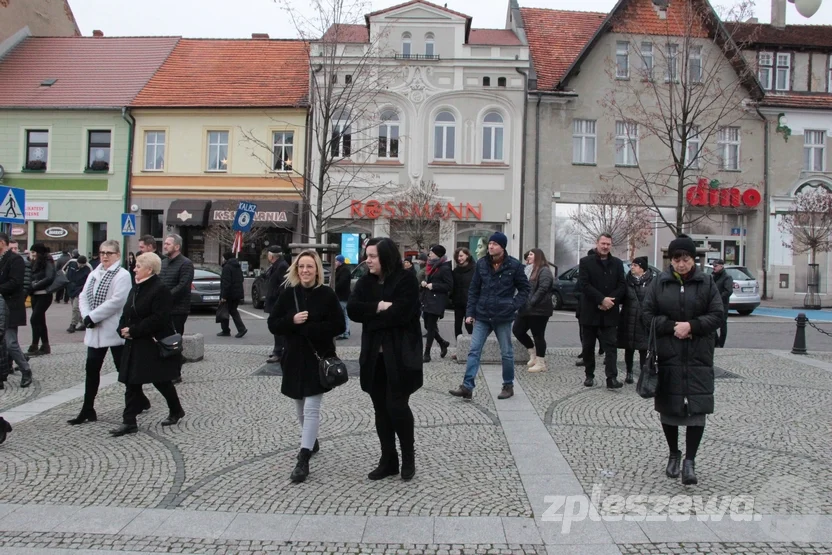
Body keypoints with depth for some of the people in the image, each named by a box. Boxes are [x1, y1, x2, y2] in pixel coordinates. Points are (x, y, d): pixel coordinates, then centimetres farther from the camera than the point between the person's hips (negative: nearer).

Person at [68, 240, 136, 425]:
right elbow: (83, 296, 8)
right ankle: (87, 410, 13)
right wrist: (86, 316, -9)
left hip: (114, 330, -7)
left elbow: (116, 301, -19)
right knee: (91, 370, 7)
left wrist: (92, 317, -18)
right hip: (95, 330, 7)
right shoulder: (94, 274, 13)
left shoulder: (122, 275, -10)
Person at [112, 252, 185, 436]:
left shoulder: (160, 290, -16)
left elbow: (158, 319, -23)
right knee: (132, 383, 6)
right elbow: (127, 313, 14)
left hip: (154, 345, -8)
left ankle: (176, 411, 27)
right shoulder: (136, 288, 12)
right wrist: (123, 329, -6)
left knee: (161, 381, 6)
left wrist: (133, 330, -21)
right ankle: (129, 422, 11)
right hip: (135, 345, 8)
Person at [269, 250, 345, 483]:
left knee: (311, 408, -7)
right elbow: (273, 325, 1)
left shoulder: (327, 294, -6)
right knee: (301, 407, 17)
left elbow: (339, 325, -10)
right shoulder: (288, 293, 1)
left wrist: (308, 329, -18)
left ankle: (303, 460, -4)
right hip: (294, 357, 4)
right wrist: (292, 320, -19)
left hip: (319, 358, -4)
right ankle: (310, 441, 40)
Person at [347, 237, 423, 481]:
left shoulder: (406, 280, -9)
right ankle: (388, 460, 23)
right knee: (381, 409, 10)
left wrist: (369, 316, -9)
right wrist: (379, 307, -18)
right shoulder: (365, 281, 8)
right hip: (374, 354, 6)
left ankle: (409, 457, 18)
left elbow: (399, 314, -21)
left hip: (400, 354, -6)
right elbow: (352, 309, -5)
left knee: (396, 406, -6)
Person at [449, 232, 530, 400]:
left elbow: (524, 289, 1)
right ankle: (467, 387, 1)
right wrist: (470, 312, 1)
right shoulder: (481, 263, 2)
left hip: (503, 317, -3)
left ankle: (508, 386, 25)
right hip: (482, 316, 3)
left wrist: (513, 306, -11)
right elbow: (474, 290, 6)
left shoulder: (514, 265, -7)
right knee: (474, 351, -1)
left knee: (506, 353, 10)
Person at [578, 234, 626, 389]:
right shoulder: (586, 262, 1)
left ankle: (612, 378, -7)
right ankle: (589, 375, 19)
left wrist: (610, 301, -13)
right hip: (590, 311, -1)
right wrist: (602, 299, -18)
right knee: (588, 346, 7)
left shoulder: (617, 263, 10)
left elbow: (622, 286, 3)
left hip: (609, 312, 1)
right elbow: (584, 284, -10)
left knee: (610, 345, -4)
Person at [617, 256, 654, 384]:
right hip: (628, 320, 3)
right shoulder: (627, 280, 4)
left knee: (643, 349, 5)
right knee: (629, 348, 10)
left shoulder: (652, 282, -5)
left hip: (644, 321, -3)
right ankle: (629, 373, 21)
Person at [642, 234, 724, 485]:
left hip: (698, 358, -1)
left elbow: (717, 316, -1)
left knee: (697, 408, -5)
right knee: (668, 408, 9)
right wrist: (672, 326, -14)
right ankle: (674, 454, 27)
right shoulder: (660, 283, 2)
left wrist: (691, 326, -16)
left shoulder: (707, 283, 2)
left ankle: (690, 460, 5)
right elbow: (648, 315, 0)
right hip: (667, 356, 1)